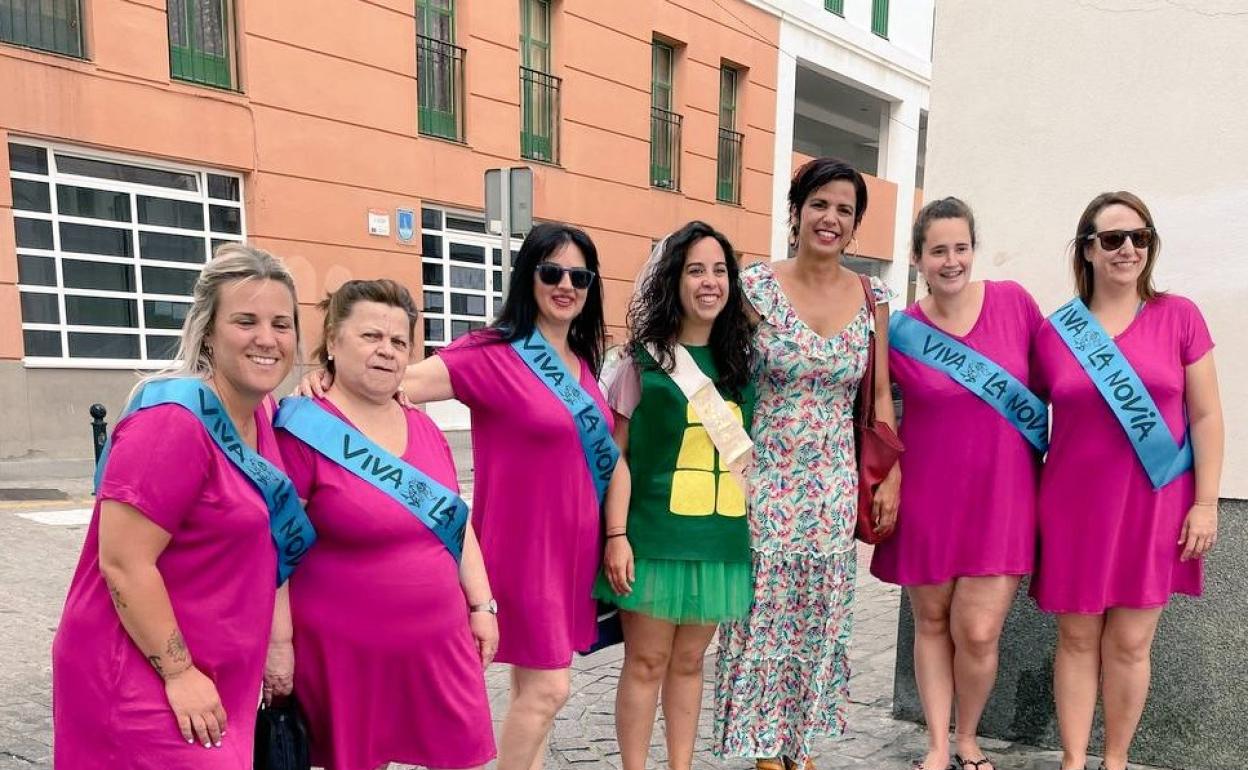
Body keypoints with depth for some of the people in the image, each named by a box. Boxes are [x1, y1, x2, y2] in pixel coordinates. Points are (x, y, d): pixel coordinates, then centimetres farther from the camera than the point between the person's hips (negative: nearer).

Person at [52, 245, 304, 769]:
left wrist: (278, 640, 12)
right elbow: (122, 563, -23)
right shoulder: (174, 420, -22)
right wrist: (179, 672, -19)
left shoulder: (257, 416, 3)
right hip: (141, 677, -8)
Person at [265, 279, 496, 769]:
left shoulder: (424, 429, 6)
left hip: (438, 640, 6)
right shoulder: (304, 430, -13)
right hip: (346, 649, -5)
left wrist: (481, 605, 10)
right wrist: (278, 642, -12)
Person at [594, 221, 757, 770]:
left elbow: (749, 453, 14)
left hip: (719, 536, 4)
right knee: (646, 662, 6)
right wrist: (616, 535, -12)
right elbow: (614, 454, -5)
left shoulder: (740, 363, 8)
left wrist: (755, 535, 10)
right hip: (653, 532, -3)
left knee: (689, 662, 15)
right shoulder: (644, 359, -3)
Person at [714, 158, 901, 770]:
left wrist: (891, 477, 6)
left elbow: (880, 394, 9)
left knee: (821, 616, 12)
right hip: (765, 477, -3)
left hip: (835, 482, 3)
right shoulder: (755, 286, -6)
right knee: (765, 610, 5)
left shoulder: (872, 298, 4)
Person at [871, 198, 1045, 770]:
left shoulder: (1014, 302, -3)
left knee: (977, 632, -2)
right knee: (932, 624, 11)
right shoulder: (899, 333, -6)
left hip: (1002, 496, 0)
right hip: (929, 497, 0)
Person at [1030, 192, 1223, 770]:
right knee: (1077, 639, 8)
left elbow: (1205, 415, 1)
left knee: (1129, 643, 7)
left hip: (1153, 506, 0)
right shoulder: (1054, 331, 1)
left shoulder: (1179, 317, 0)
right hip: (1075, 506, 1)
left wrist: (1205, 502, -3)